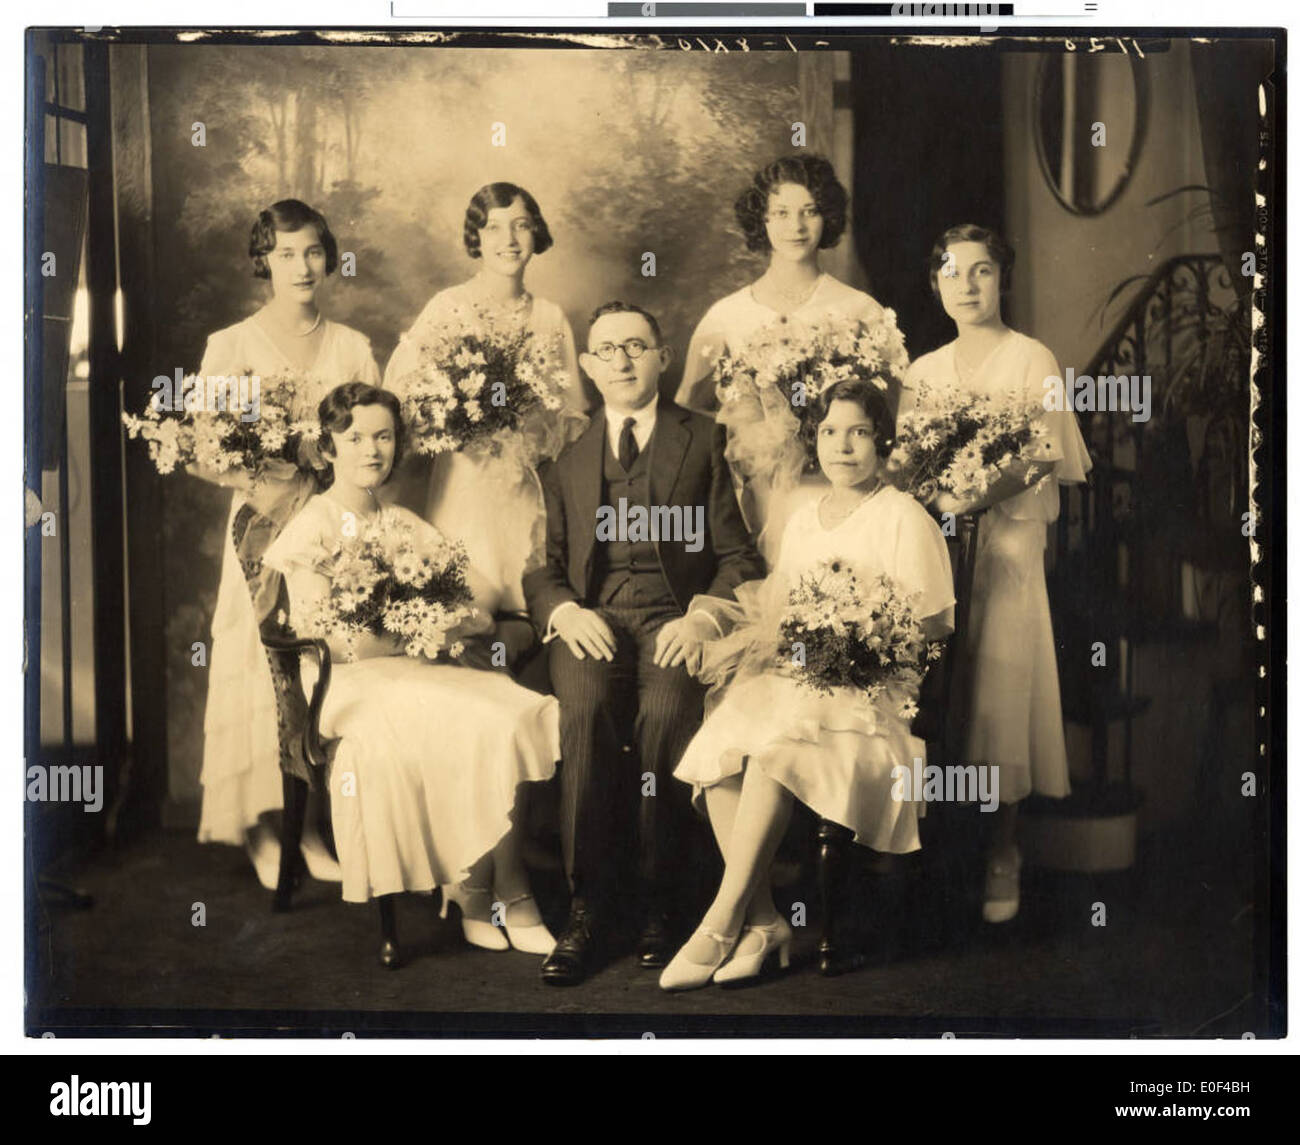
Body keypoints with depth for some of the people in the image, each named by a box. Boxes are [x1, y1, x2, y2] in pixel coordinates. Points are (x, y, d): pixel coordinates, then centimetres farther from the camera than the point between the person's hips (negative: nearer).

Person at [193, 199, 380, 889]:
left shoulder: (352, 347, 9)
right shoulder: (231, 346, 2)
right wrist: (260, 485, -18)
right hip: (264, 524, -2)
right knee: (262, 668, -2)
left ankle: (311, 825, 9)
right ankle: (264, 831, 8)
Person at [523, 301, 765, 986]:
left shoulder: (704, 441, 13)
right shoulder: (565, 451, 18)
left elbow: (738, 556, 7)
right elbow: (540, 563, 14)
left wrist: (702, 617, -12)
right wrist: (565, 610, -9)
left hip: (675, 618, -1)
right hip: (592, 617, 2)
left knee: (666, 711, -33)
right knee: (585, 708, -32)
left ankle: (658, 903, -19)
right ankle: (588, 904, -24)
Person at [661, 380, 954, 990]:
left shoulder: (904, 518, 1)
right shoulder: (803, 517, 21)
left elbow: (934, 625, -3)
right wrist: (711, 622, 4)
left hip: (869, 688, -5)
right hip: (790, 675, 6)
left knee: (775, 741, -34)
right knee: (720, 740, -26)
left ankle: (720, 922, -26)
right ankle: (762, 920, -21)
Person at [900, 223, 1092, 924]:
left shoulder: (1032, 361, 4)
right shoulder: (921, 372, 18)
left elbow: (1048, 465, -5)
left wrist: (987, 494, -20)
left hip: (1005, 542, -4)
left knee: (997, 688, -9)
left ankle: (1001, 852, 0)